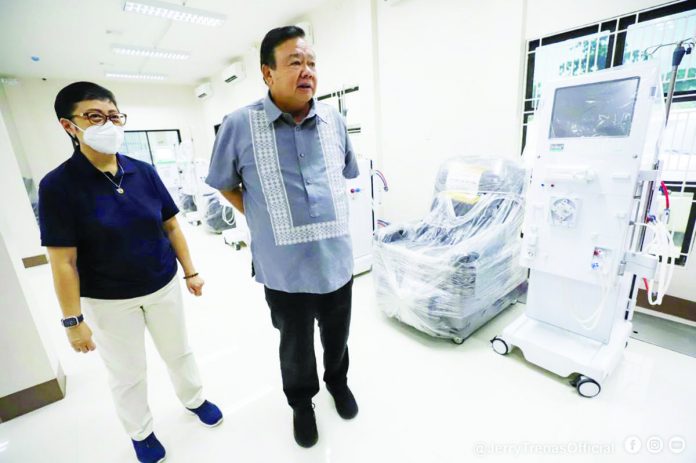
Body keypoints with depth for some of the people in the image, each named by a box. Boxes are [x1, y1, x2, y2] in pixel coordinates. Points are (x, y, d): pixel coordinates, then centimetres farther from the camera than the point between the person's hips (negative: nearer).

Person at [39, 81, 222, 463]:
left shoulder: (144, 172, -6)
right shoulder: (58, 185, -14)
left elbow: (171, 226, 1)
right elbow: (63, 262, -13)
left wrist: (190, 272, 1)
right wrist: (73, 321, -10)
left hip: (163, 286, 3)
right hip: (108, 301, -2)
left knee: (179, 352, 22)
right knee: (127, 374, 18)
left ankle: (194, 399, 49)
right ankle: (141, 432, 45)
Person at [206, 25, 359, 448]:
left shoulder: (334, 120, 1)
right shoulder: (240, 125, -9)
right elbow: (226, 184, 5)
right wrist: (265, 221, 1)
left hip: (337, 261, 3)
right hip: (285, 268, -2)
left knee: (337, 337, 24)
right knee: (296, 348, 20)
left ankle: (337, 381, 56)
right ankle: (301, 401, 50)